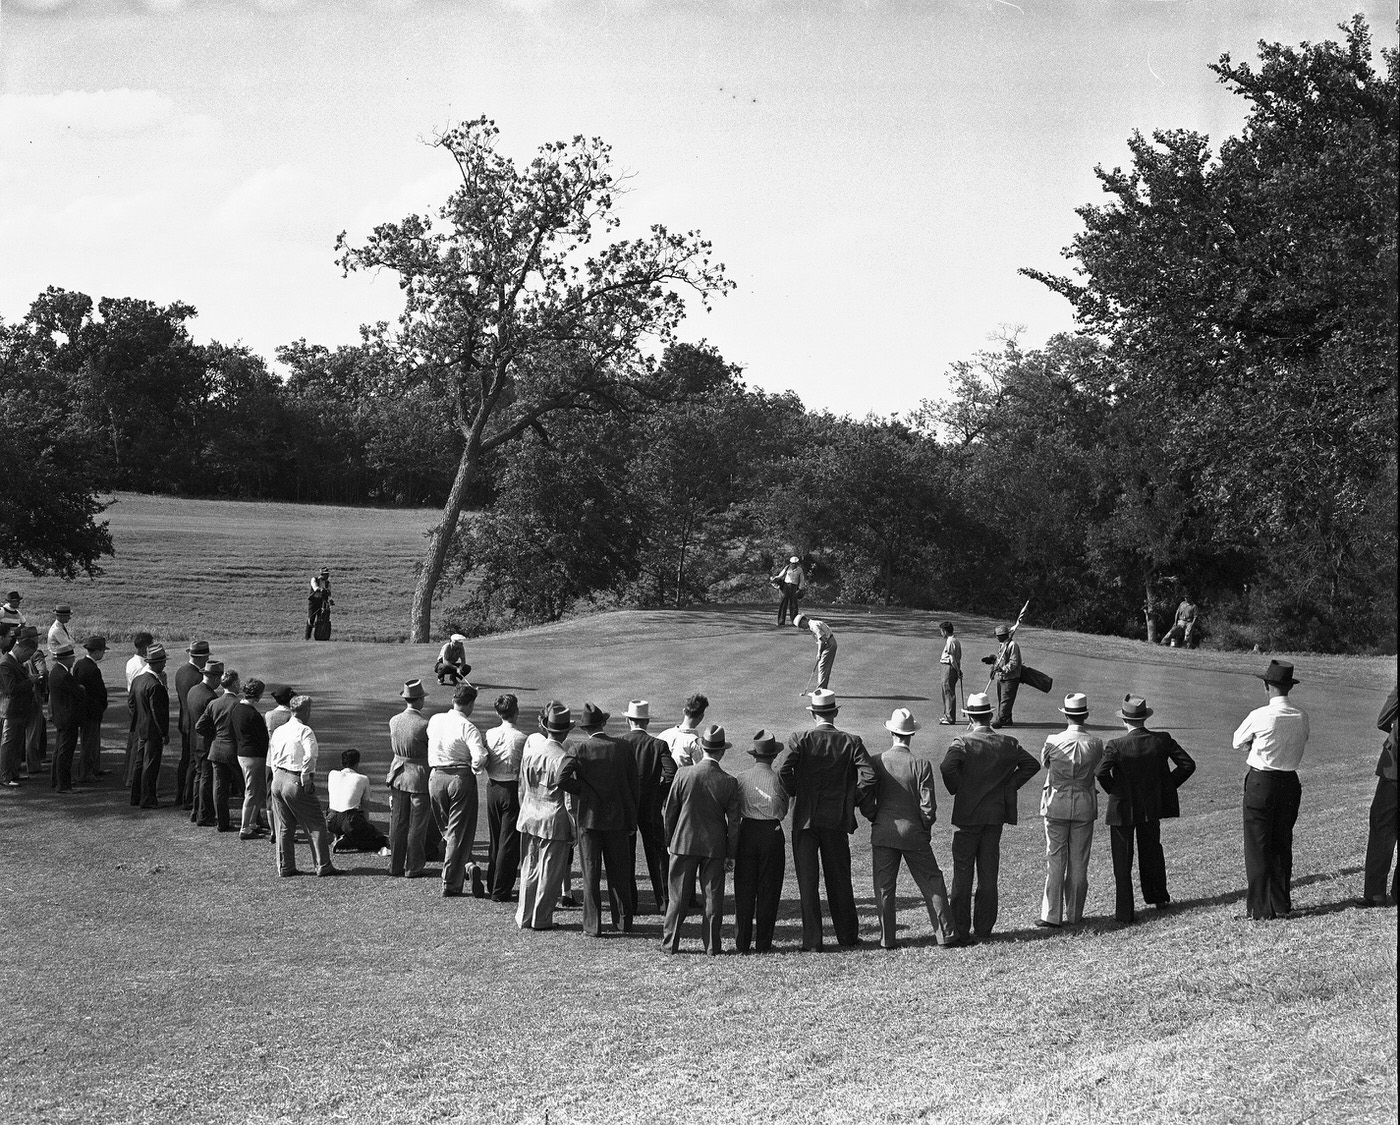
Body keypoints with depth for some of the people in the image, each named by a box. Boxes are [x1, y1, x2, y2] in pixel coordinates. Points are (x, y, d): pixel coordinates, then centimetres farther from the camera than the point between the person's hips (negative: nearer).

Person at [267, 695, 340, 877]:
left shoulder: (278, 731, 11)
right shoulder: (305, 731, -11)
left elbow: (272, 759, 15)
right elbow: (310, 757, -23)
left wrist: (277, 777, 17)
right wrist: (306, 780, -14)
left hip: (278, 780, 7)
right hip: (296, 782, -7)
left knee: (284, 827, 14)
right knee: (316, 825, 2)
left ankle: (285, 867, 18)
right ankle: (323, 866, 3)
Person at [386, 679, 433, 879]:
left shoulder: (394, 721, -2)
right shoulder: (424, 725, -19)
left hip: (398, 774, 5)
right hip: (420, 777, -5)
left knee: (397, 822, 14)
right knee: (417, 825, 5)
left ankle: (395, 865, 21)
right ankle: (413, 868, 10)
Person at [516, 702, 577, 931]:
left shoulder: (530, 745, -2)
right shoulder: (562, 759, -18)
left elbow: (523, 787, 8)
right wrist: (574, 830, -5)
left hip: (529, 817, 6)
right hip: (554, 822, -6)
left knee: (529, 870, 15)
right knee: (549, 873, 6)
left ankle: (524, 917, 20)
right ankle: (541, 919, 11)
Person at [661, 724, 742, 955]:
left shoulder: (683, 776, -9)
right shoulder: (729, 782, -8)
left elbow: (669, 812, -1)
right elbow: (733, 821, -4)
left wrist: (669, 840, 12)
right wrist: (731, 853, 6)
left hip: (684, 843, 0)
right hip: (715, 847, 0)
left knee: (678, 895, 8)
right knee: (713, 896, 8)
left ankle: (670, 943, 11)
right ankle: (712, 945, 9)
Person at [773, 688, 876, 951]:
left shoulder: (800, 739, -6)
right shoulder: (851, 742, -2)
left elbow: (781, 767, -20)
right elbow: (868, 777, -11)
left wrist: (794, 793, -4)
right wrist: (855, 802, 4)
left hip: (805, 819, -1)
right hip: (837, 819, 2)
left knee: (807, 881, 3)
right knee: (839, 879, 15)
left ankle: (812, 941, 2)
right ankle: (847, 935, 23)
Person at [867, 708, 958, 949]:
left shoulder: (875, 762, -5)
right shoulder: (921, 765, -10)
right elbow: (928, 805, -9)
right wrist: (926, 829, 7)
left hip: (882, 832, 1)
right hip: (913, 833, -1)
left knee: (884, 887, 8)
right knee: (932, 882, 9)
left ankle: (887, 939, 7)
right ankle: (946, 935, 9)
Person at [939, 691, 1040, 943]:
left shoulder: (962, 743, -11)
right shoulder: (1007, 744, 1)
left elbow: (947, 766, -28)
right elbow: (1032, 765, 2)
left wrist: (955, 789, -10)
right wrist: (1009, 786, 5)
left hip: (966, 816, -3)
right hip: (995, 816, 3)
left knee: (962, 874, 4)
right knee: (988, 874, 9)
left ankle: (960, 929, 4)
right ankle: (983, 929, 12)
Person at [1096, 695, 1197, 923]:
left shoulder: (1117, 746, -18)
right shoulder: (1162, 740, -8)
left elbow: (1101, 773, -30)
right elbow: (1188, 764, -7)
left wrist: (1113, 790, -12)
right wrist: (1168, 785, 3)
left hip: (1122, 809, -4)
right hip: (1152, 808, 4)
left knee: (1122, 862, 6)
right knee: (1151, 851, 24)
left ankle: (1124, 911, 6)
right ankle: (1158, 897, 38)